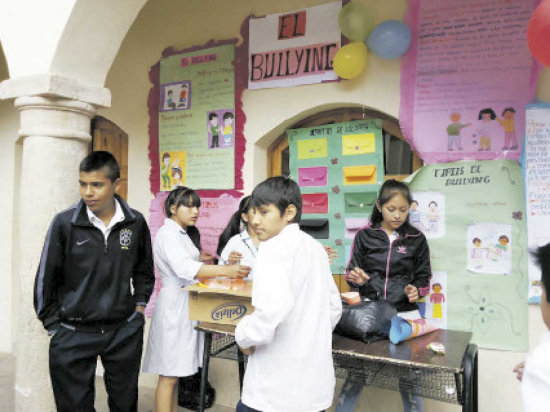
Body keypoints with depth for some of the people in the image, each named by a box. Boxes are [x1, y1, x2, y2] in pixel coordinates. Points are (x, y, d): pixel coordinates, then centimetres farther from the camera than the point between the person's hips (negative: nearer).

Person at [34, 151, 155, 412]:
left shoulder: (135, 223, -3)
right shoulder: (64, 223, -10)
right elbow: (46, 279, -2)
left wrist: (139, 306, 6)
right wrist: (54, 325, 0)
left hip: (124, 331, 2)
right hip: (73, 335, -1)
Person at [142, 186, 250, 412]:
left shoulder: (184, 234, 16)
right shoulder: (167, 233, -15)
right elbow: (183, 268, -31)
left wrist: (198, 259, 7)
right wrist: (227, 270, -40)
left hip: (187, 304, 9)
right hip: (174, 303, -9)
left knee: (175, 372, 15)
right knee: (168, 376, -2)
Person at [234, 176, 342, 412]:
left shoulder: (275, 247, -16)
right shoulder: (314, 247, 10)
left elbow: (272, 309, -30)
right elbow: (334, 308, 15)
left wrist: (245, 337, -14)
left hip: (279, 384, -8)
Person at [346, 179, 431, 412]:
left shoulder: (416, 239, 5)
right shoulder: (364, 236, 4)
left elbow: (423, 278, 11)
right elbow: (351, 273, 10)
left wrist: (415, 291, -10)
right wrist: (357, 278, -12)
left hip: (405, 312, 0)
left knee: (409, 378, 2)